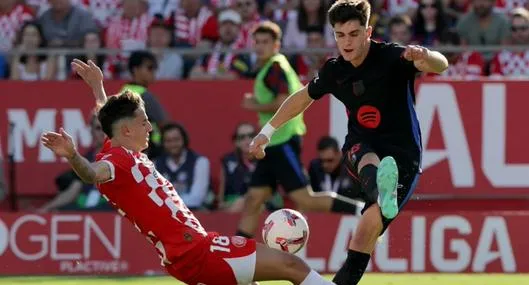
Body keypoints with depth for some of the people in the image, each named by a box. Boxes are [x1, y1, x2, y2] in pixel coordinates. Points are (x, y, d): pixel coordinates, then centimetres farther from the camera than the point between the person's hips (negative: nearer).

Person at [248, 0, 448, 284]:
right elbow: (303, 97, 22)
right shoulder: (333, 71, 1)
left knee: (371, 224, -21)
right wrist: (267, 131, 27)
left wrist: (425, 56, -56)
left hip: (402, 154, -2)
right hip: (360, 147, 2)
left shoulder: (391, 57, -14)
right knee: (370, 160, -38)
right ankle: (381, 190, -73)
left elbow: (440, 65, -31)